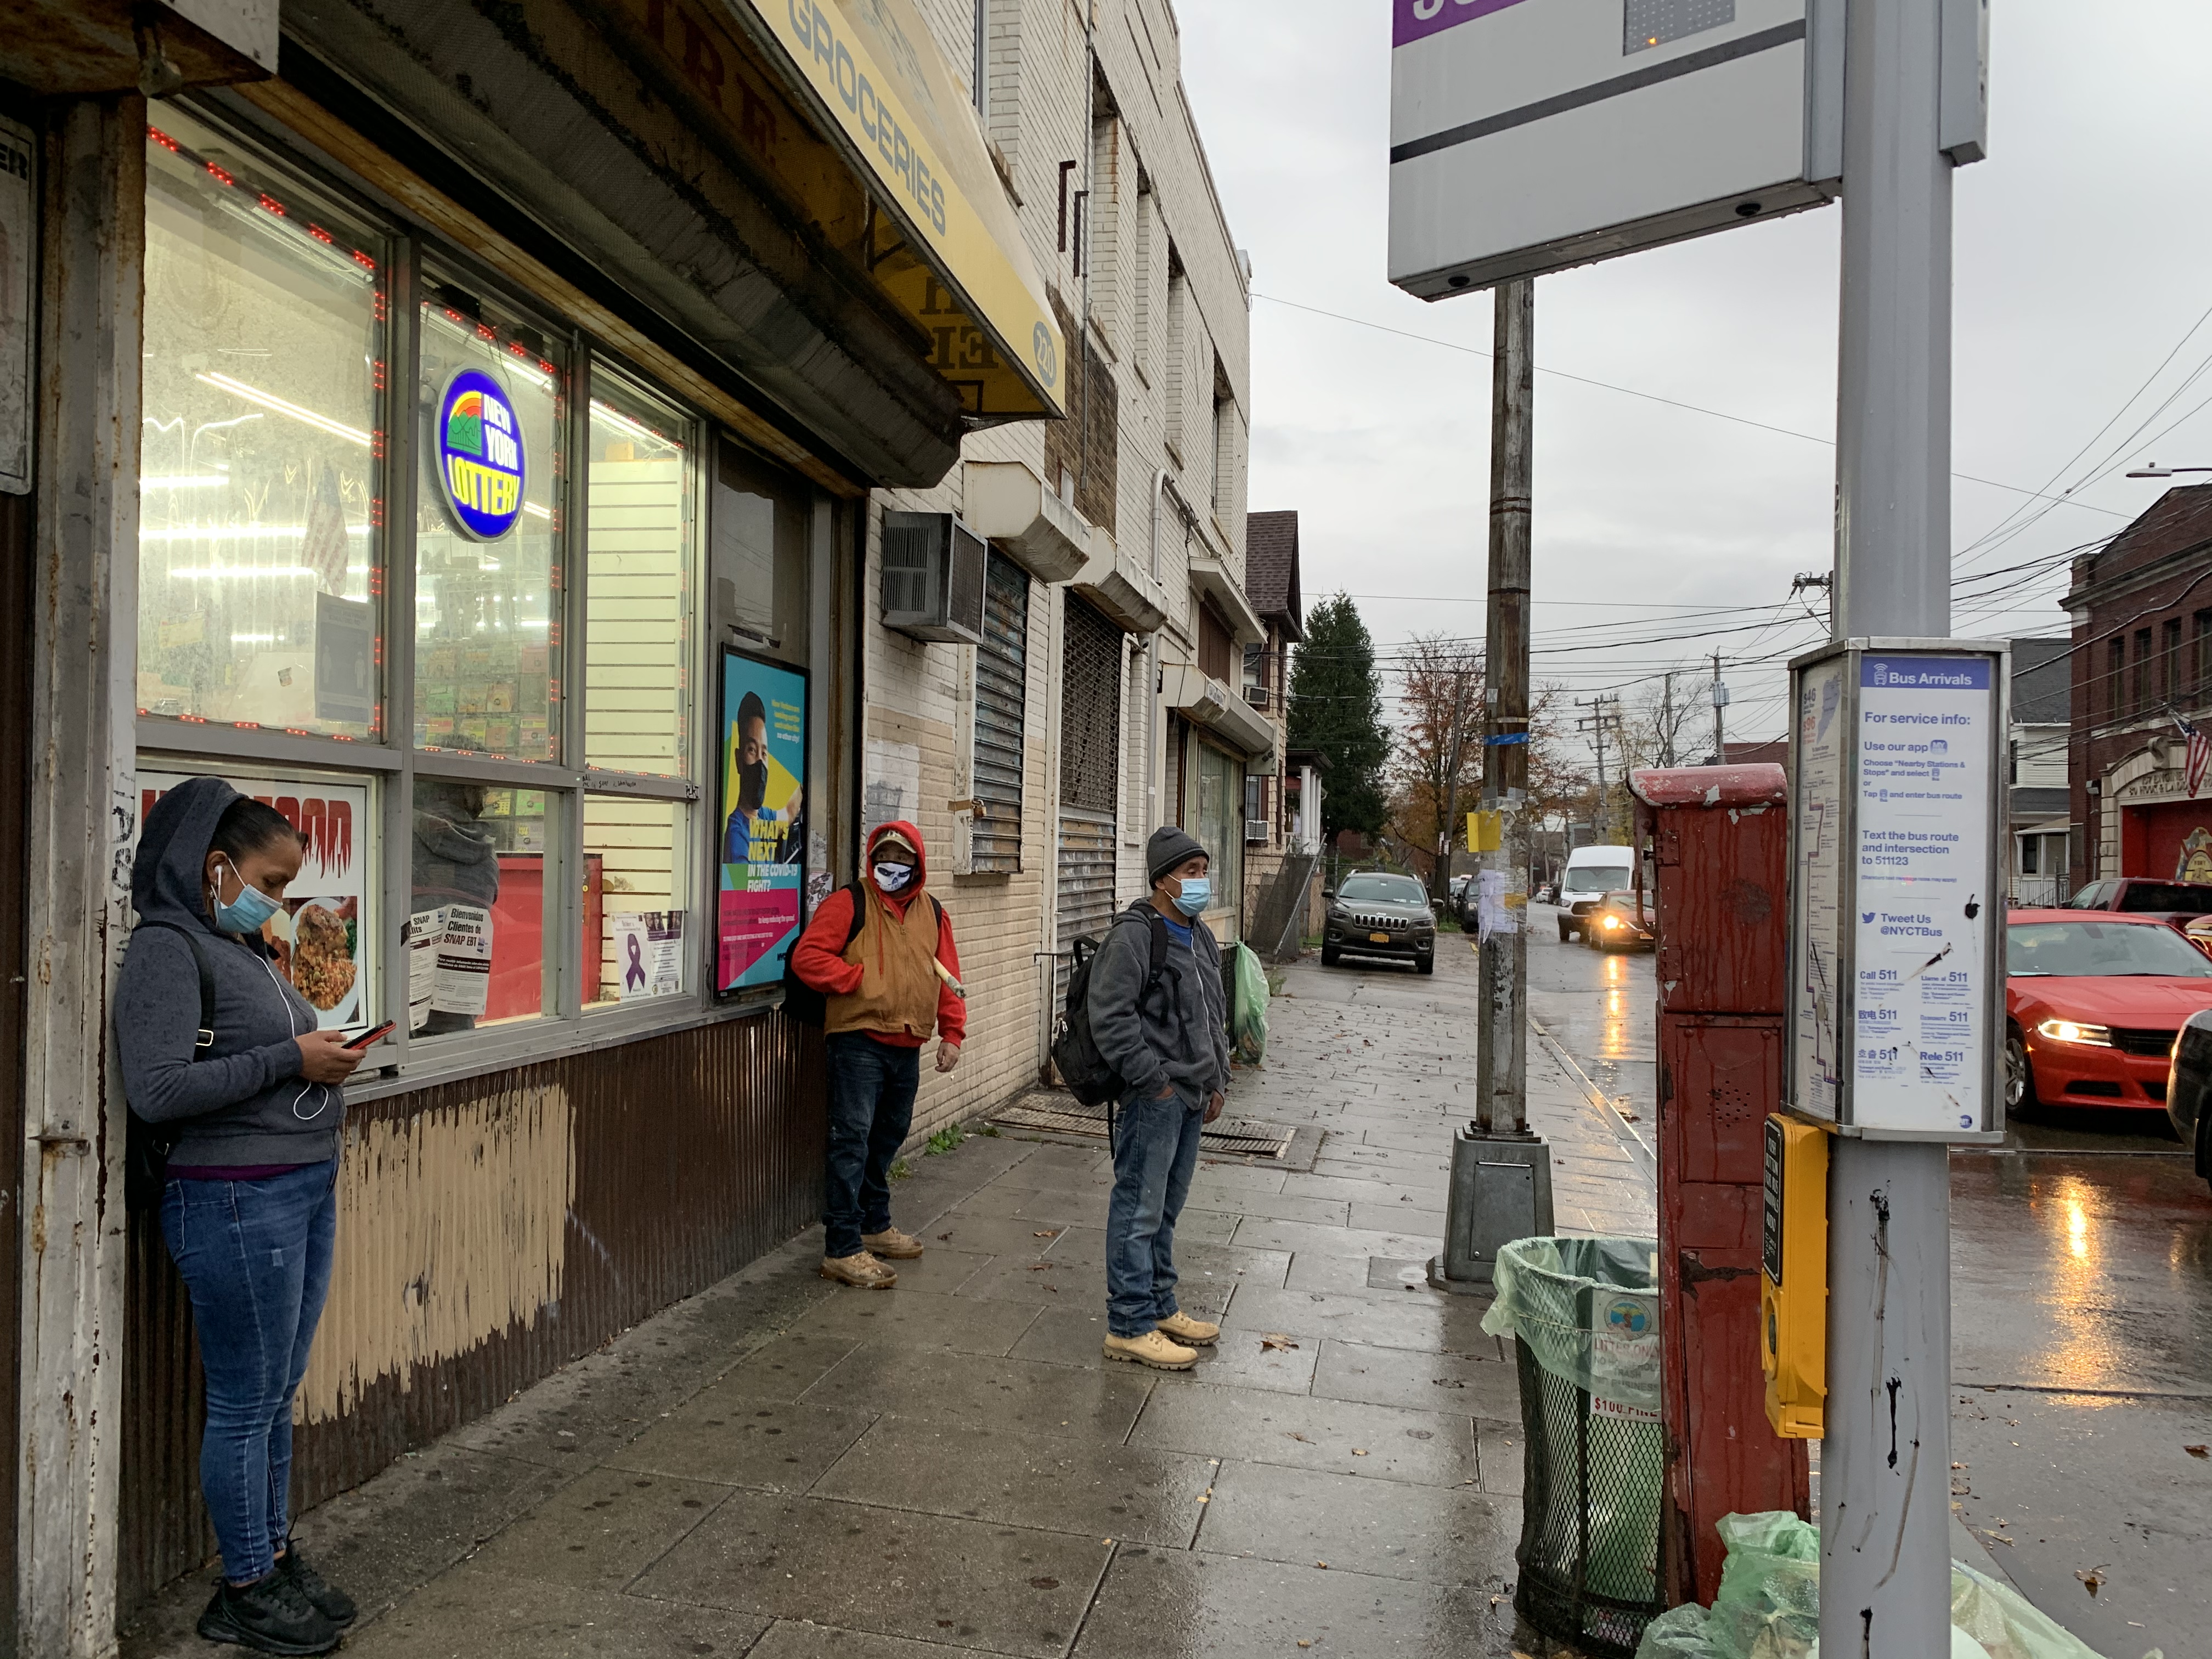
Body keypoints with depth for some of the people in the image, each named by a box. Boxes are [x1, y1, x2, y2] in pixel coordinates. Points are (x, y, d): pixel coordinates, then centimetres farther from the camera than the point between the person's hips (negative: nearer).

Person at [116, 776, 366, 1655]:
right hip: (237, 1202, -9)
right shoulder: (168, 947, -12)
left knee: (278, 1394, 18)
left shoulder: (246, 947, 14)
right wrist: (289, 1061, -18)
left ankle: (276, 1557, 32)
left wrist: (326, 1058, 4)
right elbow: (156, 1089, -20)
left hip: (306, 1190, 9)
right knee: (245, 1404, 5)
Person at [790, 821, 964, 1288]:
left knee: (887, 1140, 18)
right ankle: (841, 1249, -6)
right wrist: (860, 978, -16)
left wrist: (952, 1033, 7)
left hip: (907, 1048, 6)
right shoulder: (850, 903, -5)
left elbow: (948, 978, 14)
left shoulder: (932, 913, 12)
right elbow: (807, 957, -13)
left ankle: (874, 1226, 33)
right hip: (859, 1043, -6)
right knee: (852, 1141, -9)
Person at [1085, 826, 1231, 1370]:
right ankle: (1129, 1326, 4)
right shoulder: (1133, 937, -15)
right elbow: (1111, 1019, -21)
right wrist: (1153, 1081, -19)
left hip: (1191, 1097, 9)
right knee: (1139, 1211, -3)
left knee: (1166, 1209, 19)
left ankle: (1159, 1307, 31)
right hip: (1153, 1099, -9)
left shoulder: (1201, 938, 15)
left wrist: (1217, 1081, 18)